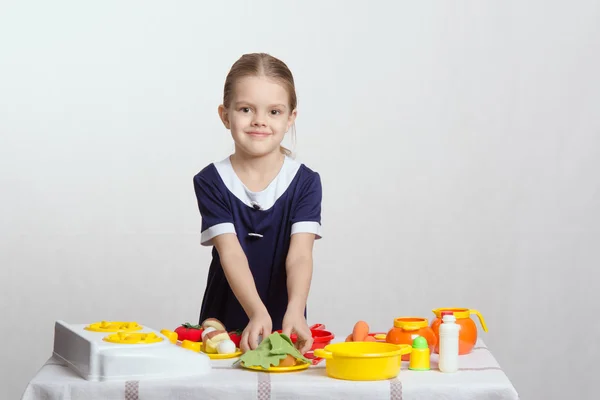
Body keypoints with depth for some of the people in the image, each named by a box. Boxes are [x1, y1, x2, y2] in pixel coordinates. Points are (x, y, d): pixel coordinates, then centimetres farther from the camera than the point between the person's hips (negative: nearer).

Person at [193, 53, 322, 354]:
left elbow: (299, 255, -11)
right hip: (224, 326, 0)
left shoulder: (305, 182, -1)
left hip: (285, 326, 0)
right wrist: (257, 312, -29)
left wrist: (295, 311, -30)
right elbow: (231, 253, -13)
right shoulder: (211, 182, -2)